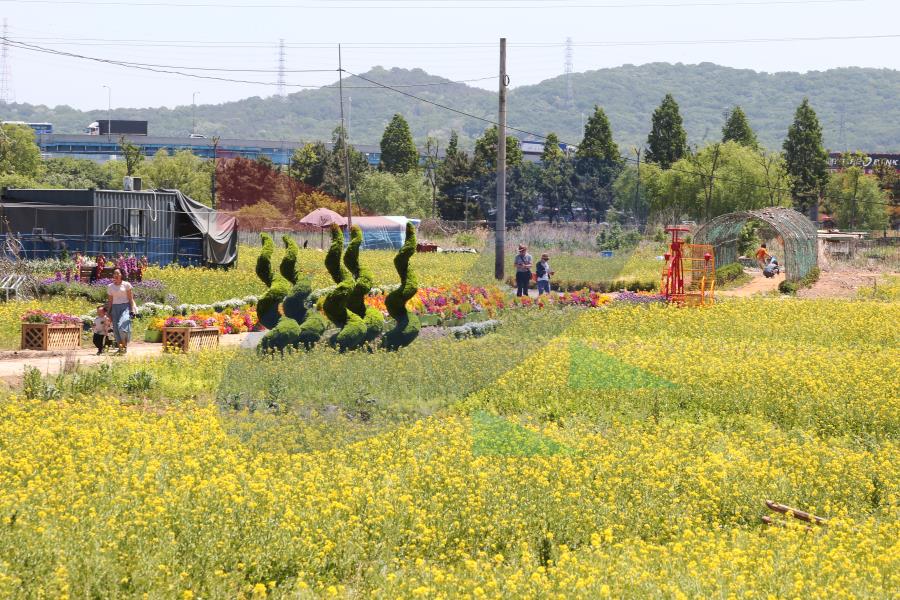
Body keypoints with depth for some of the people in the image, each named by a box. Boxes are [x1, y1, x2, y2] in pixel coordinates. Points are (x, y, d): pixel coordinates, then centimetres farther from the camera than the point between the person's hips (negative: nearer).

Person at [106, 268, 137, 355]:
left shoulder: (126, 285, 2)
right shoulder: (110, 287, 12)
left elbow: (131, 298, 2)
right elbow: (110, 300, 15)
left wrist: (132, 310, -6)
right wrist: (109, 312, 11)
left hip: (125, 307, -4)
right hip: (115, 308, 4)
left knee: (122, 326, -21)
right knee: (116, 329, -2)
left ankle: (125, 345, -7)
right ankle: (120, 347, 7)